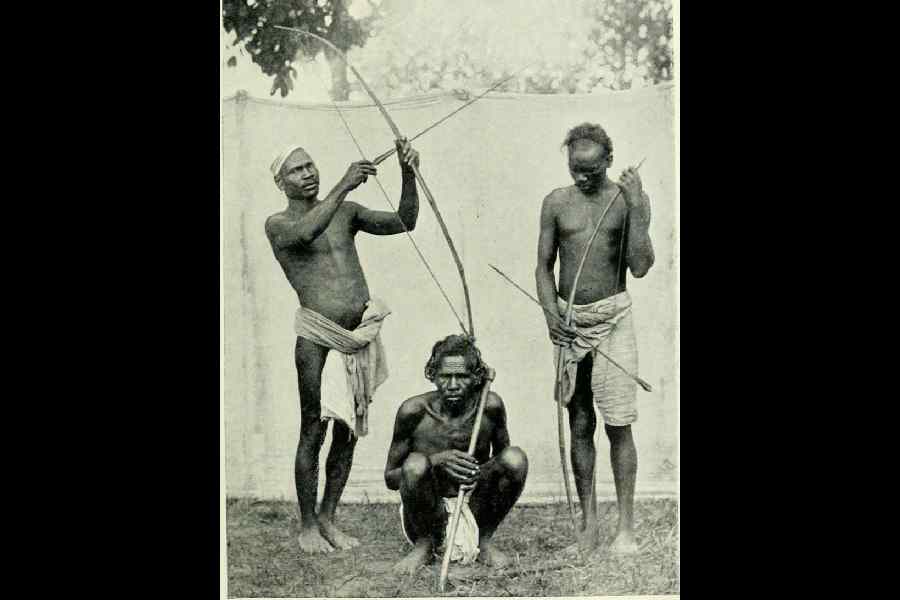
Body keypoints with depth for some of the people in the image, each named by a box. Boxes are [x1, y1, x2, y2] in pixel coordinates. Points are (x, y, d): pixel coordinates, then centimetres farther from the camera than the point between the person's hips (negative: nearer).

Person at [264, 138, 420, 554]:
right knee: (313, 431, -4)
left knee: (348, 432, 8)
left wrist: (408, 174, -7)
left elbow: (404, 222, 7)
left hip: (362, 333, 5)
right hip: (318, 336, -4)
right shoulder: (278, 225, 1)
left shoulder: (346, 212, 14)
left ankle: (328, 519, 18)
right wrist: (344, 186, -24)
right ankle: (307, 527, 6)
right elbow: (306, 232, -23)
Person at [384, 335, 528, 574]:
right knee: (415, 463, -32)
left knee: (516, 458, -20)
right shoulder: (414, 411, -16)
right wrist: (437, 461, -27)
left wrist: (484, 470, -19)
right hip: (430, 515, -2)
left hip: (474, 507, 2)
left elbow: (501, 455, 6)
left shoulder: (490, 406, -11)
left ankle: (485, 541, 0)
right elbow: (390, 479, -9)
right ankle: (424, 545, -6)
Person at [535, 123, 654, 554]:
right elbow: (544, 265, 10)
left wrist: (635, 206, -17)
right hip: (569, 320, 3)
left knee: (618, 424, -5)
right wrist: (551, 311, -6)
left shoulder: (629, 199, -1)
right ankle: (588, 523, 13)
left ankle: (626, 526, 0)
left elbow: (640, 267, -10)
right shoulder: (557, 202, 6)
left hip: (613, 317, -3)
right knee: (579, 425, 6)